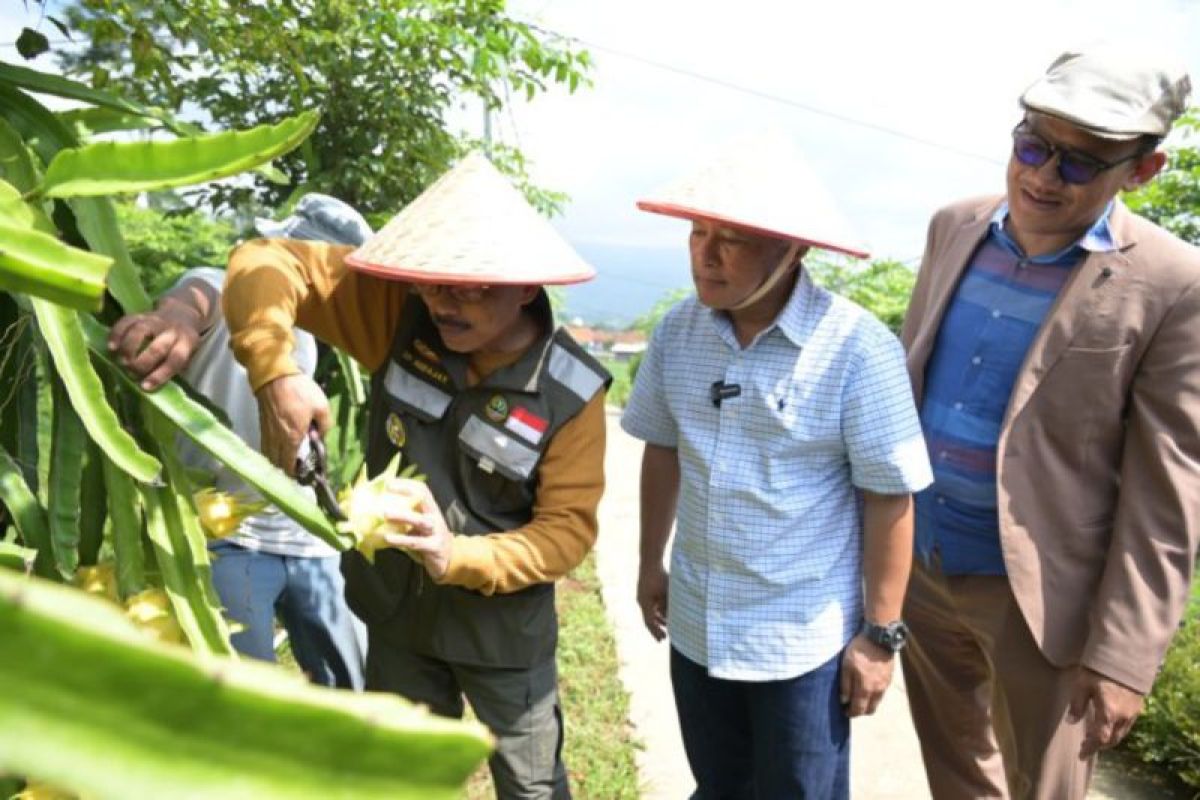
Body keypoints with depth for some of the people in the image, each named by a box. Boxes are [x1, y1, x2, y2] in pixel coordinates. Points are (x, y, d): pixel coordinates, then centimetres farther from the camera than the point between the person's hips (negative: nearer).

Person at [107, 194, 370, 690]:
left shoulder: (302, 339, 18)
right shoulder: (225, 295, -7)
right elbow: (199, 292, -32)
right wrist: (178, 313, -55)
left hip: (306, 540, 7)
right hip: (226, 540, -7)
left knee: (354, 689, 12)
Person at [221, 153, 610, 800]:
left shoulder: (571, 393, -23)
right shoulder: (401, 312, -17)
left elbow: (568, 528, -19)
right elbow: (265, 263, -17)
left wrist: (460, 558, -34)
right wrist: (275, 372, -35)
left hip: (502, 626, -3)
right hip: (395, 610, 3)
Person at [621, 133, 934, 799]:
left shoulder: (858, 349, -21)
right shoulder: (677, 332, -6)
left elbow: (888, 498, -15)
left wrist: (879, 634, -10)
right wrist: (650, 565, 12)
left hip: (804, 640, -4)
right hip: (697, 626, 5)